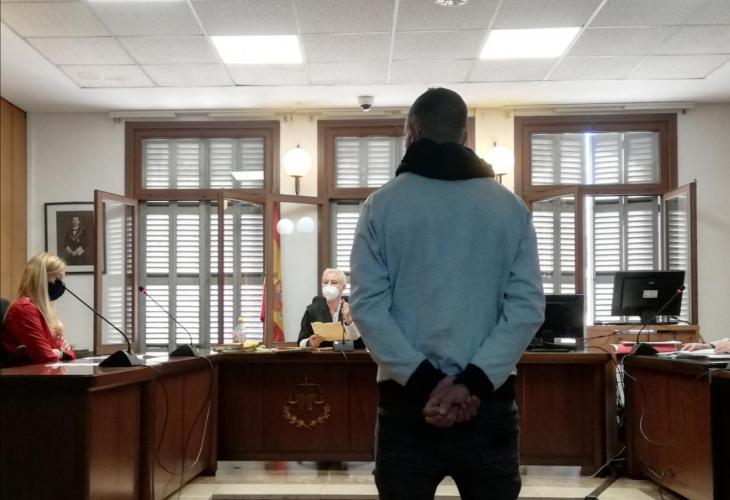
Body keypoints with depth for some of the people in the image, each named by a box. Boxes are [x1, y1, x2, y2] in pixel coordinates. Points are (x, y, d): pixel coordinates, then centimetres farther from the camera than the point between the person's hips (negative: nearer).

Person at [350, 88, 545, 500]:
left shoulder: (382, 205, 0)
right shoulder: (511, 207, 4)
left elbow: (368, 306, -8)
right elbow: (528, 306, -5)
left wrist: (423, 381, -11)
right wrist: (473, 381, -11)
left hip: (406, 398, -1)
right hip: (488, 399, 1)